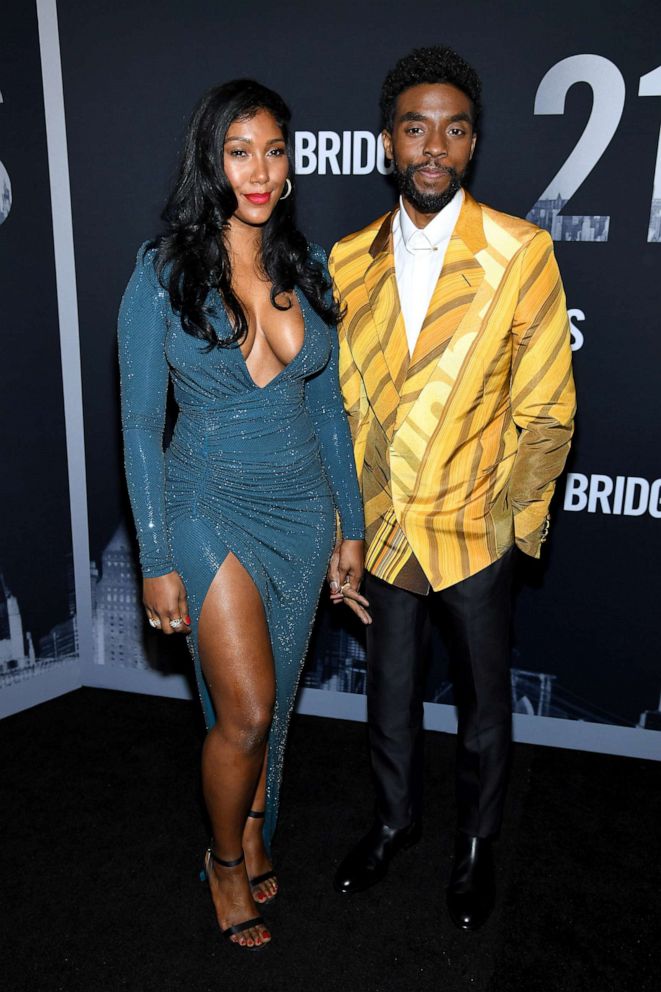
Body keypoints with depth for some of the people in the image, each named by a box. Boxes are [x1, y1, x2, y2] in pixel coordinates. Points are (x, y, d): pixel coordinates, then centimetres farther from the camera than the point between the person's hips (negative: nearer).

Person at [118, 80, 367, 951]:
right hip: (211, 509, -4)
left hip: (302, 509, 4)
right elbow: (140, 425, -9)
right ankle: (226, 860, 27)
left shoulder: (309, 268, 2)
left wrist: (350, 524, 8)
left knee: (270, 698, 16)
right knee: (246, 708, -3)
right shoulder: (164, 273, -11)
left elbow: (326, 406, 7)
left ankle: (255, 835, 42)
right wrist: (157, 560, -10)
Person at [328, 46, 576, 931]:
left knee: (483, 706, 17)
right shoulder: (350, 261, -1)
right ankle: (396, 819, 48)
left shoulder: (522, 253, -11)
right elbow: (342, 405, 3)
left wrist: (517, 523, -8)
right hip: (382, 528, 3)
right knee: (390, 694, 20)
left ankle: (477, 844, 44)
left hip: (472, 532, -2)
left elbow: (546, 412, -8)